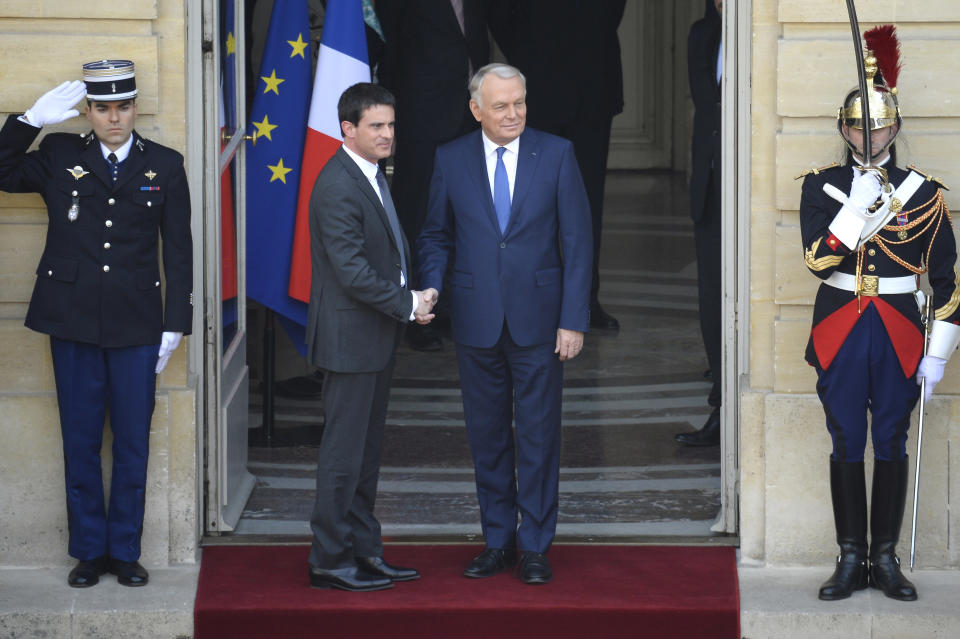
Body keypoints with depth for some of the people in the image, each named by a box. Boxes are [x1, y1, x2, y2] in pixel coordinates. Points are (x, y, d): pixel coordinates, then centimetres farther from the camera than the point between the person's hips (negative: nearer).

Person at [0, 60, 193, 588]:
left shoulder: (164, 166, 5)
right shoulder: (59, 157, 5)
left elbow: (179, 251, 6)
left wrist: (175, 323, 1)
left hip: (137, 326, 0)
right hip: (73, 325, 0)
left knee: (133, 445, 4)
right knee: (80, 444, 6)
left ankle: (125, 551, 15)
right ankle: (89, 550, 16)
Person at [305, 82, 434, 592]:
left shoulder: (371, 177, 13)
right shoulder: (337, 186, -19)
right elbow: (352, 271, -23)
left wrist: (413, 297, 4)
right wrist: (407, 304, -15)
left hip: (376, 339, 10)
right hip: (350, 338, -10)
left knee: (366, 450, 15)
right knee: (344, 453, -3)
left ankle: (363, 551, 22)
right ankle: (329, 560, 4)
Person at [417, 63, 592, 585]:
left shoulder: (556, 154, -2)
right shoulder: (451, 159, 3)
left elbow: (576, 241, -2)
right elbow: (436, 234, 12)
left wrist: (573, 320, -8)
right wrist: (432, 287, -8)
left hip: (537, 319, -2)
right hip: (476, 321, 2)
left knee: (538, 435, 1)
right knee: (487, 435, 9)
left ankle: (535, 547, 10)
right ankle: (498, 542, 20)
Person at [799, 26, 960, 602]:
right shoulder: (823, 186, 2)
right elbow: (818, 259, -10)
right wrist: (858, 207, -19)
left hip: (898, 331, 0)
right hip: (839, 331, 0)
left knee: (892, 445, 4)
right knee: (847, 446, 3)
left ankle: (886, 560, 11)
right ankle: (851, 560, 9)